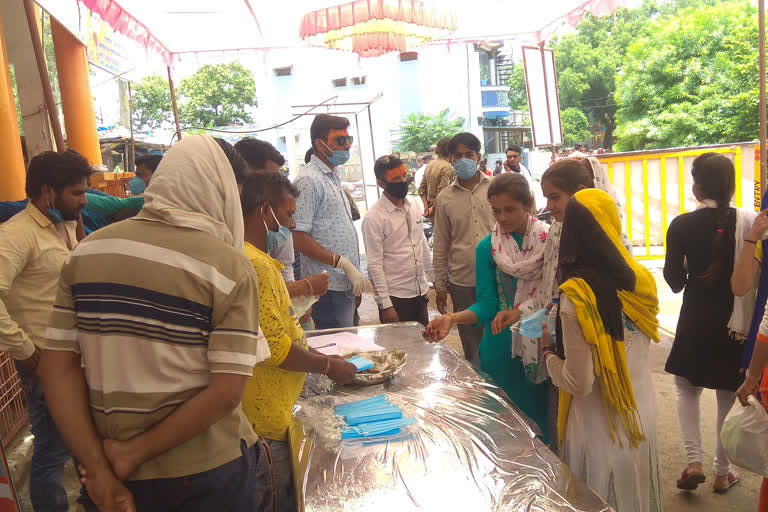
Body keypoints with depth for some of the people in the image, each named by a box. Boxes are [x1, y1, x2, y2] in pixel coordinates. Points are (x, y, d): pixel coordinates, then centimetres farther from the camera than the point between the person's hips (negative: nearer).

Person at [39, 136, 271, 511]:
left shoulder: (87, 251, -2)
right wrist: (134, 454, -11)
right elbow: (226, 393, -20)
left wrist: (99, 470, -6)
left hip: (110, 468, 4)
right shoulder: (229, 265, -15)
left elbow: (57, 367, -4)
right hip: (205, 474, -3)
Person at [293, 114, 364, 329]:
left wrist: (355, 276, 18)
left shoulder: (333, 177, 16)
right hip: (329, 287, -9)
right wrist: (343, 263, -19)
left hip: (346, 284, 9)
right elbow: (298, 238, -20)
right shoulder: (309, 180, -13)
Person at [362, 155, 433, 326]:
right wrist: (385, 304, -15)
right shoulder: (374, 217, -14)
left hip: (420, 292, 6)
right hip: (395, 297, -6)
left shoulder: (414, 207, 6)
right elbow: (374, 265, -15)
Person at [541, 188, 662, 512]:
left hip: (601, 429, -6)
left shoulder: (576, 296, -25)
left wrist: (548, 352, -4)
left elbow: (578, 383, -21)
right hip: (642, 415, 6)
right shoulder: (640, 279, -6)